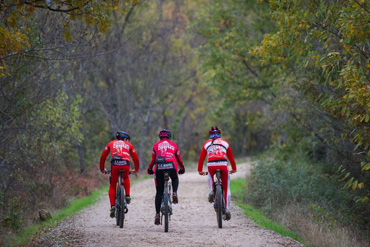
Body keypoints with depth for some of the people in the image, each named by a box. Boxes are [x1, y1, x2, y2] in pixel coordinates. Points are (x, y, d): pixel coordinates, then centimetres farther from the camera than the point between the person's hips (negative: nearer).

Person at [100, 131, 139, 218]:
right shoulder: (128, 145, 26)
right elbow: (136, 158, 29)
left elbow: (103, 157, 28)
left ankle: (112, 206, -5)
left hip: (115, 165, 0)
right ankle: (127, 196, 18)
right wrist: (136, 170, 44)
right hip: (125, 165, 1)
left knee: (112, 187, 12)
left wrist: (102, 169, 39)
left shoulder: (111, 144, 27)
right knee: (126, 178, 35)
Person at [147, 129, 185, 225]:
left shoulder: (156, 145, 21)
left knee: (159, 192, 9)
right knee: (175, 179, 34)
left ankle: (157, 215, 3)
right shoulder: (173, 145, 22)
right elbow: (179, 159, 30)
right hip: (171, 167, 0)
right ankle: (175, 193, 5)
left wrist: (149, 169, 42)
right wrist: (182, 169, 45)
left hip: (159, 167, 0)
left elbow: (153, 160, 26)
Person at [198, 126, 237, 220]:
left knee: (210, 176, 37)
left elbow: (201, 158, 25)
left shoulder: (207, 144, 22)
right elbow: (231, 157, 30)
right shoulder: (225, 143, 23)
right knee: (226, 188, 12)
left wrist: (200, 171, 35)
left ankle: (211, 191, 12)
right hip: (223, 165, -1)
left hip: (211, 165, 1)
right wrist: (234, 169, 42)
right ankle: (227, 209, 3)